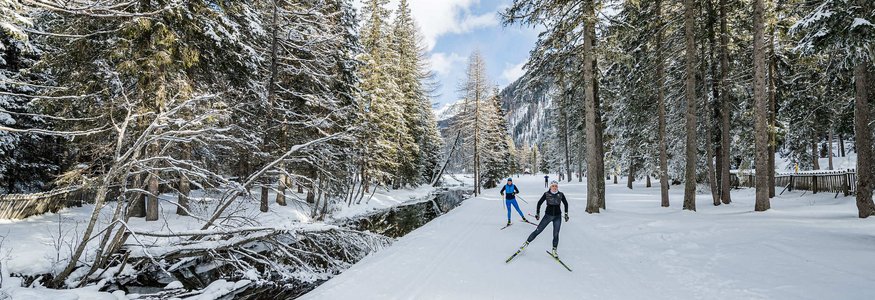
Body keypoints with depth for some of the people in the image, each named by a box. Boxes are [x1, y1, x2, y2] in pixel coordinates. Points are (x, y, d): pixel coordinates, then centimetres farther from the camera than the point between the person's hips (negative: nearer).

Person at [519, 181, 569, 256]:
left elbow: (566, 204, 12)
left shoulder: (561, 194, -3)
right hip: (548, 215, -1)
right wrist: (537, 213, 1)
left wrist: (566, 214, 9)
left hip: (557, 217, 1)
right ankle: (527, 242, 11)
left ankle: (554, 250, 15)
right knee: (538, 230, -2)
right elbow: (539, 203, 1)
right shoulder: (546, 194, -8)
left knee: (556, 234, -1)